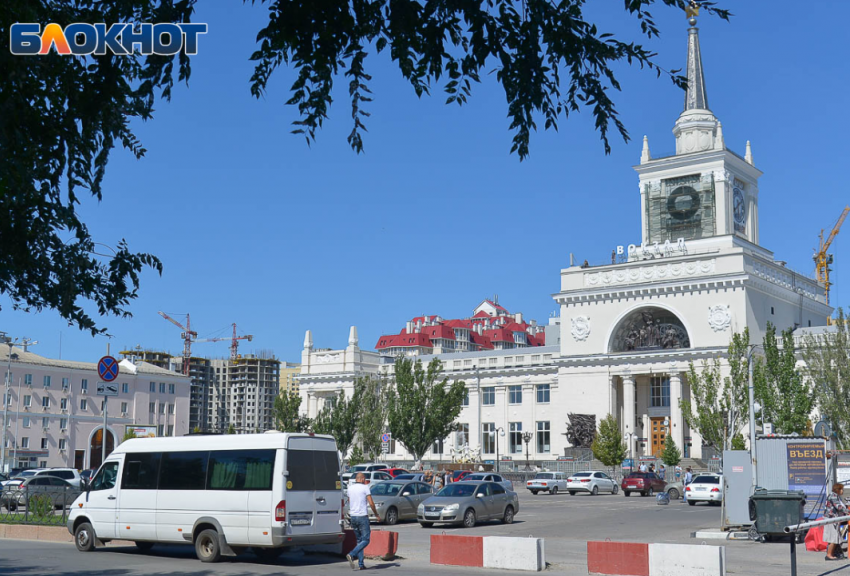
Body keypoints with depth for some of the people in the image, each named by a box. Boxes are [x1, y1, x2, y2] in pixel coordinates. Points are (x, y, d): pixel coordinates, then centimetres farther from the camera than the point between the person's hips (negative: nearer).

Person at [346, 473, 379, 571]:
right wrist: (376, 514, 5)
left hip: (353, 516, 6)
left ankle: (360, 564, 7)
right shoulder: (365, 487, -7)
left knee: (359, 540, 13)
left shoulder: (350, 488, 10)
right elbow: (371, 503, -8)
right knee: (366, 540, -2)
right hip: (362, 516, -6)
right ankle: (352, 555, -21)